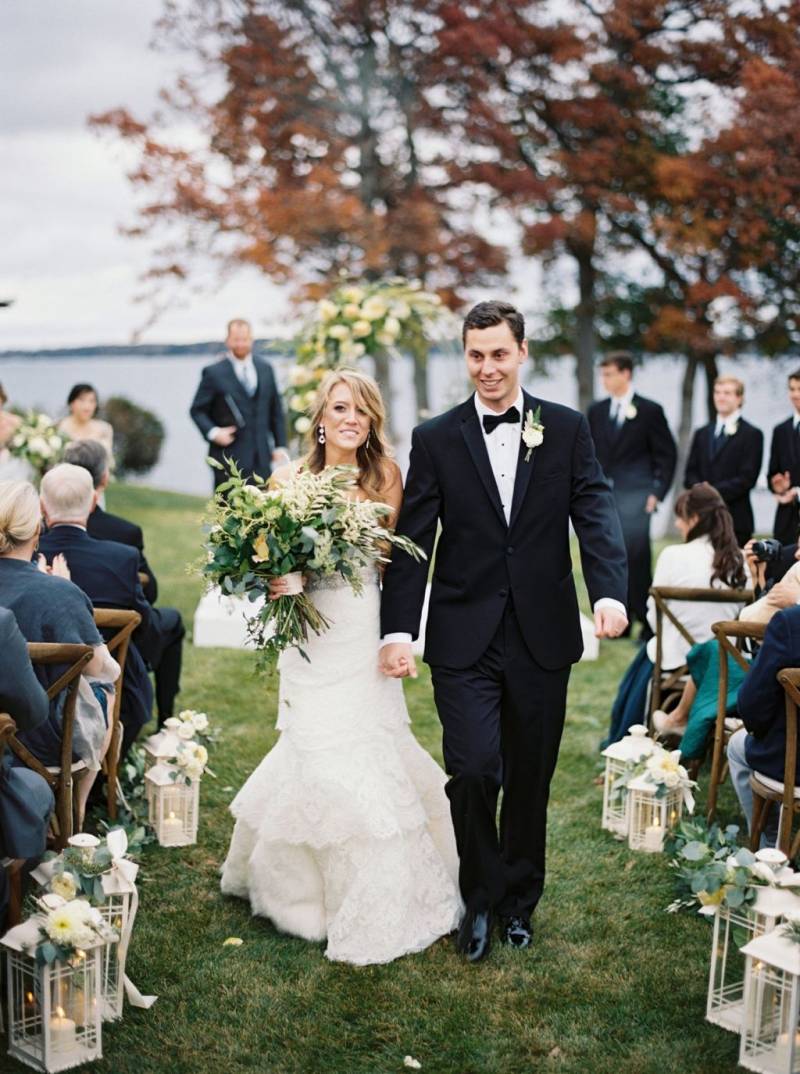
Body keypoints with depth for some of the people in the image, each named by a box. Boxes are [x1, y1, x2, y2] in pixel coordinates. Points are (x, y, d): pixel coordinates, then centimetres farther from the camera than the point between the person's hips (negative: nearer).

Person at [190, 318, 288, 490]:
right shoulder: (213, 372, -2)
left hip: (261, 457, 4)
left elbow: (276, 410, 15)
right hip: (229, 456, -4)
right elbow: (197, 410, 1)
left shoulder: (265, 369, 11)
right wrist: (213, 432, -15)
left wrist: (280, 445, 9)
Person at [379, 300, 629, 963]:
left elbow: (596, 515, -6)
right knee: (473, 771, -10)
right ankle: (481, 897, 16)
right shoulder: (436, 439, 2)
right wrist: (398, 630, -10)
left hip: (542, 635, 1)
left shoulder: (568, 429, 4)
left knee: (530, 777, 12)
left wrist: (610, 593, -24)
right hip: (465, 637, -1)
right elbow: (412, 542, -1)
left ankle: (519, 897, 33)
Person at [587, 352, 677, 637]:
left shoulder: (650, 410, 0)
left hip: (634, 497, -5)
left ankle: (647, 622, 0)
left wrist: (657, 493, -6)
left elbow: (667, 455, 1)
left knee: (636, 558, -9)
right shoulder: (596, 411, 13)